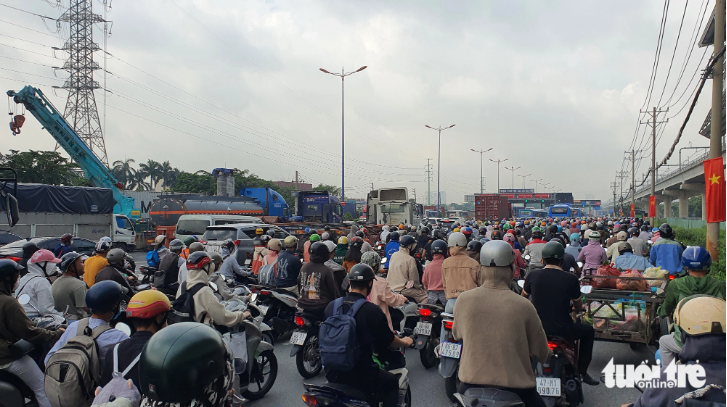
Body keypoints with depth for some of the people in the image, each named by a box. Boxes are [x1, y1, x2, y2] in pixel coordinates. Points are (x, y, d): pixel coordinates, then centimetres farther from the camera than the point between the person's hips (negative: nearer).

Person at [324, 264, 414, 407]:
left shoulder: (331, 306, -3)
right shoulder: (372, 310, -17)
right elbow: (390, 341, -3)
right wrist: (405, 342, 20)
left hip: (332, 373, 5)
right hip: (361, 376, -5)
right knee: (392, 382, 22)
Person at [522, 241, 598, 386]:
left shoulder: (532, 275, -5)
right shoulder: (571, 279, -11)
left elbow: (523, 297, 14)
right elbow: (578, 307, 4)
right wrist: (579, 307, 29)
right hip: (563, 330, -2)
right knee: (588, 331, 26)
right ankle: (582, 372, 27)